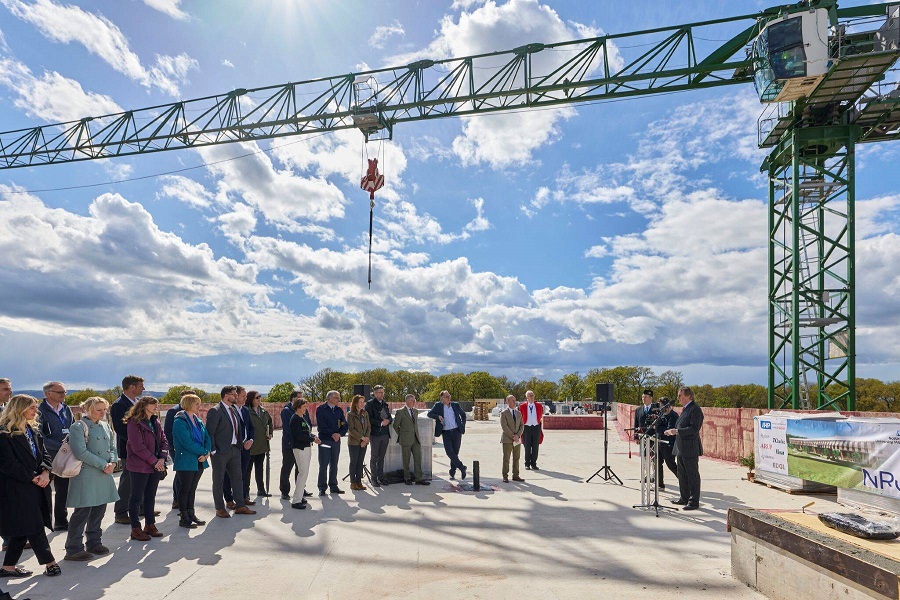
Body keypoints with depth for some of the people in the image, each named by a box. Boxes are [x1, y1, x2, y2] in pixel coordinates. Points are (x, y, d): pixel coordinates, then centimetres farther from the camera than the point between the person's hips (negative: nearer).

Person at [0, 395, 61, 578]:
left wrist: (45, 472, -7)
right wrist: (32, 478, -14)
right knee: (35, 527, -2)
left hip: (37, 487, 8)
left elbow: (44, 453, 11)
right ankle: (50, 562, 5)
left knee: (23, 529, 12)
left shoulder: (34, 430, 14)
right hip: (18, 489, -8)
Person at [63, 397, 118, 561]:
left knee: (99, 509, 13)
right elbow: (80, 452, -17)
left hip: (105, 474, 7)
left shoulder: (105, 426, 12)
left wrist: (112, 463, -5)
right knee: (82, 512, -3)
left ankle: (94, 543, 26)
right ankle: (73, 549, 8)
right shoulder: (78, 427, -10)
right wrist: (103, 465, -16)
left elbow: (112, 447, 15)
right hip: (86, 475, -7)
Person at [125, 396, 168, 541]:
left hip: (156, 466, 7)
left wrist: (162, 458, -6)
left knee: (150, 496, 14)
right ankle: (136, 529, 11)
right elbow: (138, 447, -18)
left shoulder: (156, 422, 11)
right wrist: (154, 461, -15)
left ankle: (150, 525, 24)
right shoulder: (134, 423, -12)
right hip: (140, 466, -7)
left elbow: (163, 441, 10)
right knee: (136, 497, 3)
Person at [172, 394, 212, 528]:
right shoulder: (179, 422, -13)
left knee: (192, 489, 15)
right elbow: (187, 443, -19)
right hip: (186, 461, -7)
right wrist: (203, 452, -13)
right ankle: (184, 518, 13)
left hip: (199, 461, 7)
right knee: (184, 490, 3)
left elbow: (207, 438, 9)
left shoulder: (198, 421, 11)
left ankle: (191, 515, 24)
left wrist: (206, 453, -7)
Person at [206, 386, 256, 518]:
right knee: (218, 481, 6)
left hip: (235, 450, 8)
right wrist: (213, 450, -16)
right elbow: (210, 433, -14)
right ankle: (220, 509, 16)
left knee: (237, 478, 11)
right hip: (221, 451, -8)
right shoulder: (215, 411, -12)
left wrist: (241, 443, 11)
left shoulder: (234, 410, 13)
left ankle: (240, 506, 20)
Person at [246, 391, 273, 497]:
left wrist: (270, 433, 15)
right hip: (250, 446, -7)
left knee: (260, 468, 16)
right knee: (247, 469, 4)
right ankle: (245, 491, 15)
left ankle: (261, 490, 26)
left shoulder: (264, 412, 9)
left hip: (262, 445, 7)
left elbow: (270, 423, 25)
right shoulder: (247, 411, -14)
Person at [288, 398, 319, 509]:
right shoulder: (295, 419, -13)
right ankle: (296, 501, -6)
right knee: (303, 473, -10)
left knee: (303, 473, 14)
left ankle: (300, 496, 24)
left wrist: (314, 437, 1)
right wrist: (313, 439, -14)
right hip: (299, 448, -9)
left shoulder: (304, 417, 13)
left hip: (306, 447, 9)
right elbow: (299, 435, -20)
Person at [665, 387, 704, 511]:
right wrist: (673, 431, 10)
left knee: (692, 475, 0)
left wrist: (677, 431, -27)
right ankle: (684, 498, 28)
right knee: (682, 475, 17)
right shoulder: (684, 409, 15)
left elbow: (694, 429, -23)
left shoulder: (695, 410, -15)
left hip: (690, 449, -10)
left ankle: (694, 502, 7)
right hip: (681, 448, 10)